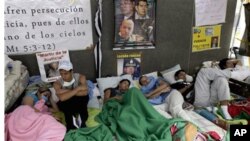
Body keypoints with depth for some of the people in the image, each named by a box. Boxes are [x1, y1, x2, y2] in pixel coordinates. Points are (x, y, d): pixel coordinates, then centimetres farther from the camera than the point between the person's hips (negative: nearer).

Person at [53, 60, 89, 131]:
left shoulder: (80, 77, -16)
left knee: (84, 97, -31)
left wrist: (66, 91, -30)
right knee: (62, 103, -33)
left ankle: (83, 122, -12)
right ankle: (70, 126, -12)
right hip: (67, 105, 0)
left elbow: (85, 92, -31)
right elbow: (62, 98, -35)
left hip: (80, 104, 1)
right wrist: (78, 88, -32)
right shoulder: (57, 83, -17)